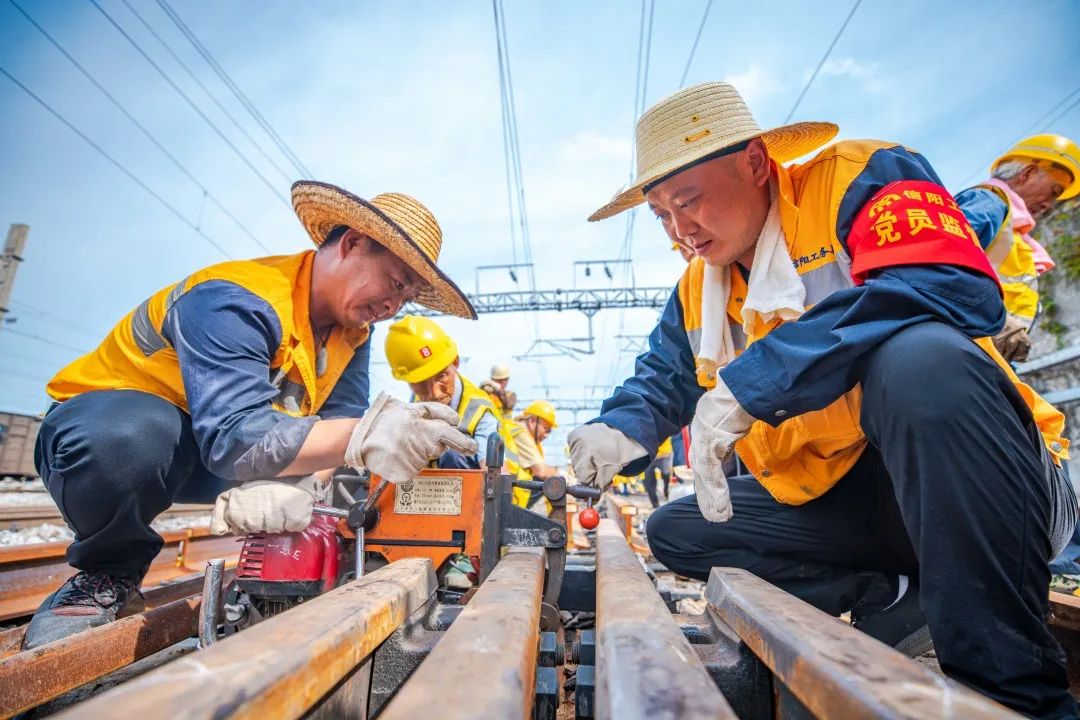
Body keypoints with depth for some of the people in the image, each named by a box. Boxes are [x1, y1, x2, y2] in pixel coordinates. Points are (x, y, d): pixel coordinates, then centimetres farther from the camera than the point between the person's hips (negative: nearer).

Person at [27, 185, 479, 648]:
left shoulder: (352, 329, -8)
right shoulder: (235, 301, -31)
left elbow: (342, 419, -17)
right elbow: (236, 438, -41)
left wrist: (294, 484, -37)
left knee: (351, 482, -13)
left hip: (221, 452, 5)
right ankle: (110, 575, -8)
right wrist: (364, 437, -54)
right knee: (128, 438, -39)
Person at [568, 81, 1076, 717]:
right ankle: (890, 598, -5)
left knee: (919, 353, -36)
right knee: (675, 531, 4)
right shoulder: (696, 292, 8)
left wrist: (749, 380, -34)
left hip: (981, 478, -6)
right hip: (834, 501, 7)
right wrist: (621, 430, -12)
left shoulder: (860, 176, -11)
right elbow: (660, 381, 12)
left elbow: (956, 287, -29)